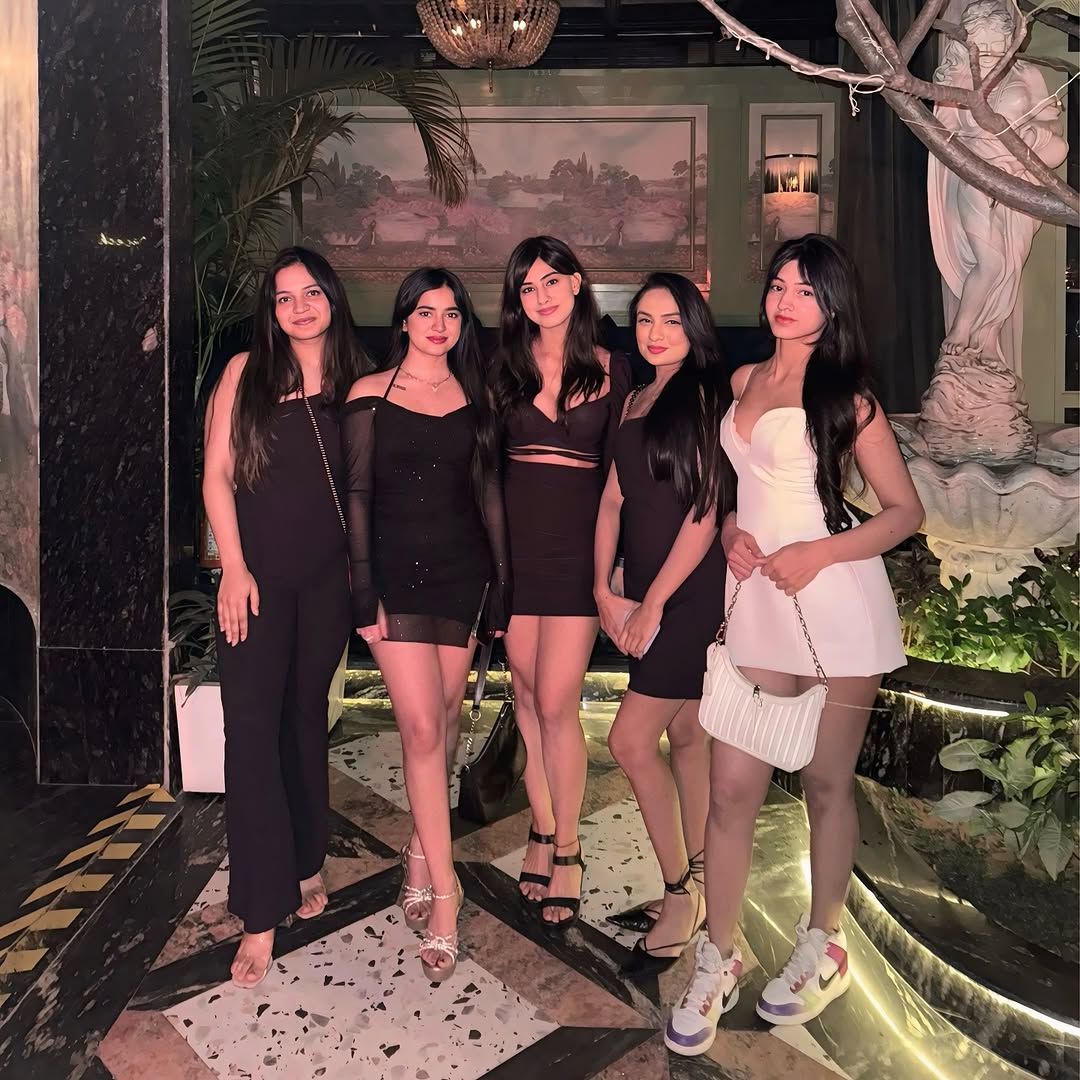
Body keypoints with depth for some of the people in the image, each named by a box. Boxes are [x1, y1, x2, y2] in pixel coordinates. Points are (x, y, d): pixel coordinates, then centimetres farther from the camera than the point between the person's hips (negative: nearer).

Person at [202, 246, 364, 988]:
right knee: (252, 724, -5)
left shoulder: (356, 381, 4)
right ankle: (262, 914, 3)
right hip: (259, 573, -2)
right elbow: (218, 475, -2)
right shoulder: (246, 372, 1)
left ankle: (306, 863, 32)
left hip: (330, 577, 2)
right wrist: (234, 567, -9)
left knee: (307, 715, 14)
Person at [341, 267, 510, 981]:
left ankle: (422, 849, 29)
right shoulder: (370, 394, 3)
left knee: (445, 720, 8)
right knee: (421, 728, -8)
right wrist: (366, 591, -7)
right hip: (397, 573, -3)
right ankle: (444, 892, 0)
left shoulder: (476, 398, 10)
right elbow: (357, 495, 0)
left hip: (462, 572, 3)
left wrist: (502, 583, 5)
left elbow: (489, 493, 10)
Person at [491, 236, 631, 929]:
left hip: (578, 541, -3)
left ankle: (567, 851, 11)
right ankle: (543, 830, 25)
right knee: (527, 695, 9)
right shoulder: (506, 367, 10)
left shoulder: (613, 369, 4)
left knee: (555, 702, -5)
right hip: (516, 538, 3)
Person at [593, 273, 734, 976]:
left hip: (692, 591, -7)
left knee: (632, 739, -9)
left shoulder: (708, 395, -8)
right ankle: (692, 890, 28)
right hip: (646, 592, 7)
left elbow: (707, 508, -14)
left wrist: (655, 600, -12)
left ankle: (682, 895, 9)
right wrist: (605, 590, 3)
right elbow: (614, 498, 12)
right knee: (684, 734, 14)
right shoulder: (637, 402, 16)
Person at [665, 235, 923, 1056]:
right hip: (756, 599, 4)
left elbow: (906, 510, -1)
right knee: (732, 786, 3)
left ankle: (822, 948, 30)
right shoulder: (741, 382, 13)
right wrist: (729, 528, 0)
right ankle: (718, 960, 20)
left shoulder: (847, 398, -1)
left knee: (827, 784, 9)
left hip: (837, 605, -3)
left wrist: (819, 553, -15)